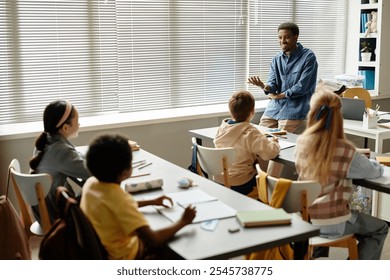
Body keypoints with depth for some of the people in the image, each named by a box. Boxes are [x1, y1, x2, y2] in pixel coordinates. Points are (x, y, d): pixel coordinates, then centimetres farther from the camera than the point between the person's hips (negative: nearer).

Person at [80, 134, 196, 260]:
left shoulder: (90, 183, -9)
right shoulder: (120, 198, -34)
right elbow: (152, 240, -36)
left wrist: (152, 202, 11)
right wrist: (183, 221, -21)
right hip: (121, 256, -7)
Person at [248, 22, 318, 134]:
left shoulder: (308, 57, -6)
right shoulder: (276, 59, 11)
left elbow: (302, 87, -13)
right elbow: (272, 85, 1)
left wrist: (278, 95, -2)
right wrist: (263, 85, -22)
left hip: (294, 111, -5)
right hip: (273, 109, 5)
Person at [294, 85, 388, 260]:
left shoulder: (301, 142, -8)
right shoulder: (346, 151, -22)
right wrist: (363, 159, 15)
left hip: (303, 218, 6)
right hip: (331, 225, -6)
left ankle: (317, 250, 38)